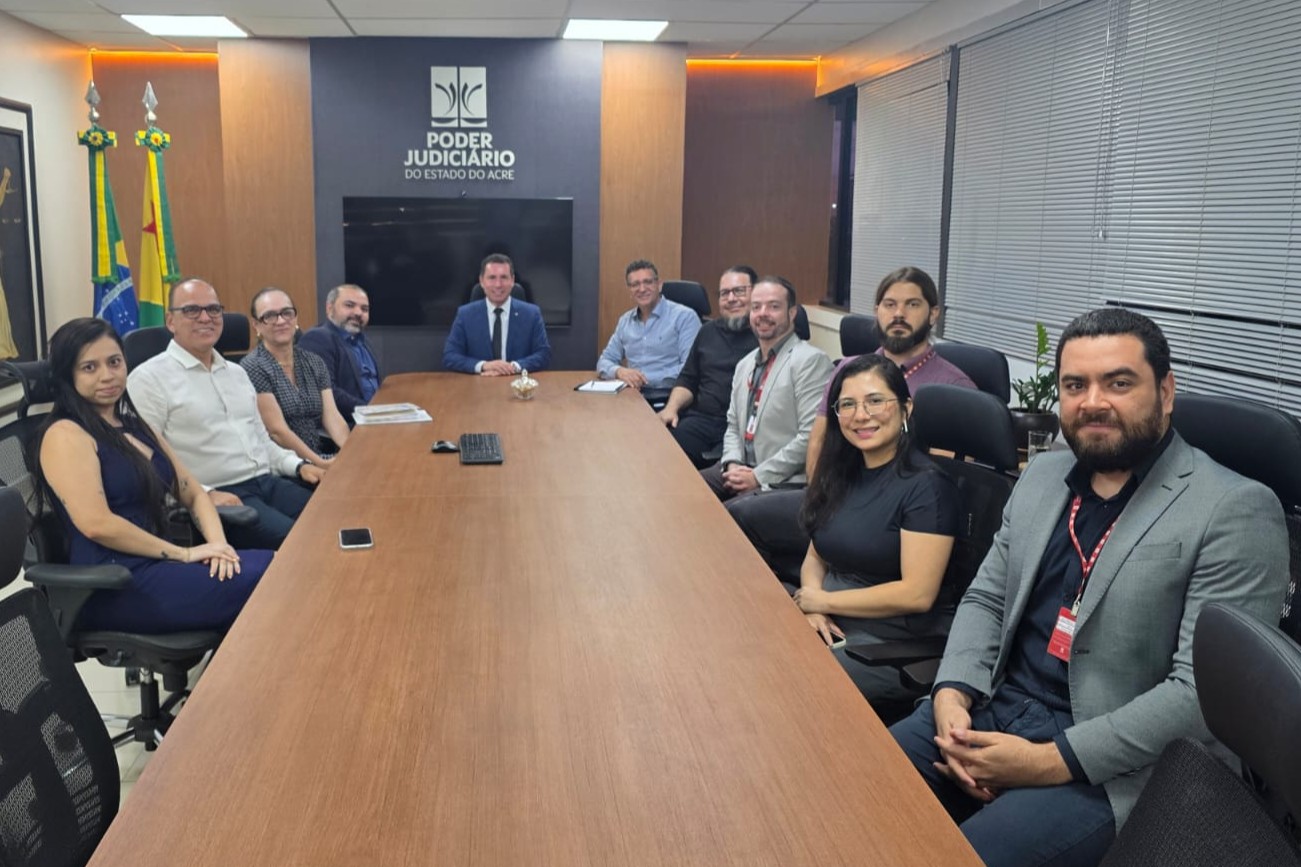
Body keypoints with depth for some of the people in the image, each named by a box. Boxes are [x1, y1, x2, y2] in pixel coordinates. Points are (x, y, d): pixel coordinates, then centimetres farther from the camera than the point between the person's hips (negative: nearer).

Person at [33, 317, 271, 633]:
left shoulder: (136, 427, 18)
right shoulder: (65, 435, -7)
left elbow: (193, 494, 17)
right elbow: (97, 524, -19)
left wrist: (217, 542, -4)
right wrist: (185, 553, -15)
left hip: (156, 564, 8)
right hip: (113, 586, -8)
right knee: (263, 582, -22)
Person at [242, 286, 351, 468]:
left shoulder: (314, 363, 11)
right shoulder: (252, 368, -7)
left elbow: (332, 417, 2)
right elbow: (277, 431, -13)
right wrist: (320, 464, -21)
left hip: (317, 457, 6)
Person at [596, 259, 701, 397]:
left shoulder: (684, 316, -2)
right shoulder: (625, 321, 18)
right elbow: (604, 362, 18)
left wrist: (649, 377, -18)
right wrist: (620, 371, -7)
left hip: (669, 396, -5)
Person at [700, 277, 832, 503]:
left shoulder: (811, 361, -10)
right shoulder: (745, 365, 17)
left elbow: (812, 437, -17)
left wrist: (759, 476, -16)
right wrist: (732, 465, -2)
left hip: (784, 481, -7)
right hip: (742, 471, 7)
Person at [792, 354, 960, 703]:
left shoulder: (925, 484, -13)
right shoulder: (842, 471, 9)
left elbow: (917, 594, -19)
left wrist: (824, 600, -11)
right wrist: (812, 603, -7)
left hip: (896, 642, -7)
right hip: (833, 622, 7)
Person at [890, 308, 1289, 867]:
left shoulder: (1235, 511, -10)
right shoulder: (1042, 475, 11)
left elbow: (1204, 690, -16)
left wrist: (1055, 761, -19)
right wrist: (951, 693, -6)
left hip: (1110, 767, -6)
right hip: (990, 711, 6)